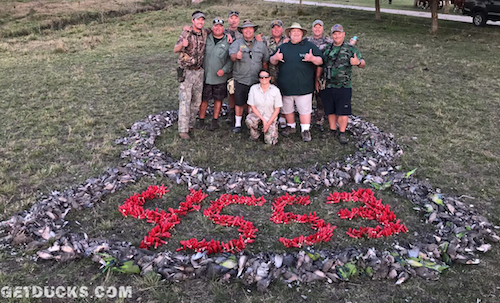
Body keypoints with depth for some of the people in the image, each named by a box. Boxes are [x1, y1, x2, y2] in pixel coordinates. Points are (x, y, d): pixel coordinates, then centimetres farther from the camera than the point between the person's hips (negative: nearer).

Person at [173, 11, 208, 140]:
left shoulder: (205, 34, 4)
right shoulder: (185, 33, -8)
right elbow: (175, 49, -7)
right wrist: (182, 44, -30)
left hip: (199, 72, 5)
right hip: (186, 72, -5)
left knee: (196, 101, 10)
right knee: (185, 101, -7)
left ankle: (190, 124, 24)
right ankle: (183, 130, -5)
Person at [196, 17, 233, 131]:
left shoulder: (228, 42, -1)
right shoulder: (206, 38, 2)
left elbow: (231, 59, -2)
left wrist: (224, 70, -12)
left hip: (220, 77, 0)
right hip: (205, 75, 0)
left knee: (218, 99, 10)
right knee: (204, 99, 7)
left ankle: (215, 120, 24)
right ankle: (201, 120, 21)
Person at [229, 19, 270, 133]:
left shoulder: (261, 45, 8)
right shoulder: (237, 43, -1)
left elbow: (265, 62, 12)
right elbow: (232, 56, -20)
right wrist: (236, 56, -43)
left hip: (256, 80, 2)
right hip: (240, 80, -2)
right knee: (239, 103, 6)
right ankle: (237, 124, 20)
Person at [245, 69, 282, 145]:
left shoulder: (275, 90, -12)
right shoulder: (253, 88, -10)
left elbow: (277, 109, -6)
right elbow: (252, 106, -6)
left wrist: (268, 123, -11)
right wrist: (263, 120, -15)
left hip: (270, 117, 0)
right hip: (257, 114, 1)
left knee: (270, 142, -14)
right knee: (249, 121, -35)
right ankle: (255, 135, -1)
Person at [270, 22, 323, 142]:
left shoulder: (310, 46, 6)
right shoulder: (282, 47, 13)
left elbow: (320, 61, 2)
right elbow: (272, 62, 15)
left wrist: (312, 59, -19)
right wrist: (275, 58, -8)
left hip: (303, 86, -3)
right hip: (286, 86, 3)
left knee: (304, 109, 0)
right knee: (287, 108, 14)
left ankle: (305, 130, 10)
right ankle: (290, 126, 32)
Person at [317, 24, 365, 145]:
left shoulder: (351, 49, 1)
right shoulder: (326, 49, 11)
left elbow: (363, 63, -2)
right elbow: (320, 66, 18)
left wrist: (358, 62, -25)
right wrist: (317, 80, 12)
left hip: (343, 87, -3)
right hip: (327, 86, 3)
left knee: (343, 111, -1)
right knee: (330, 111, 10)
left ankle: (342, 133, 12)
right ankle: (332, 131, 26)